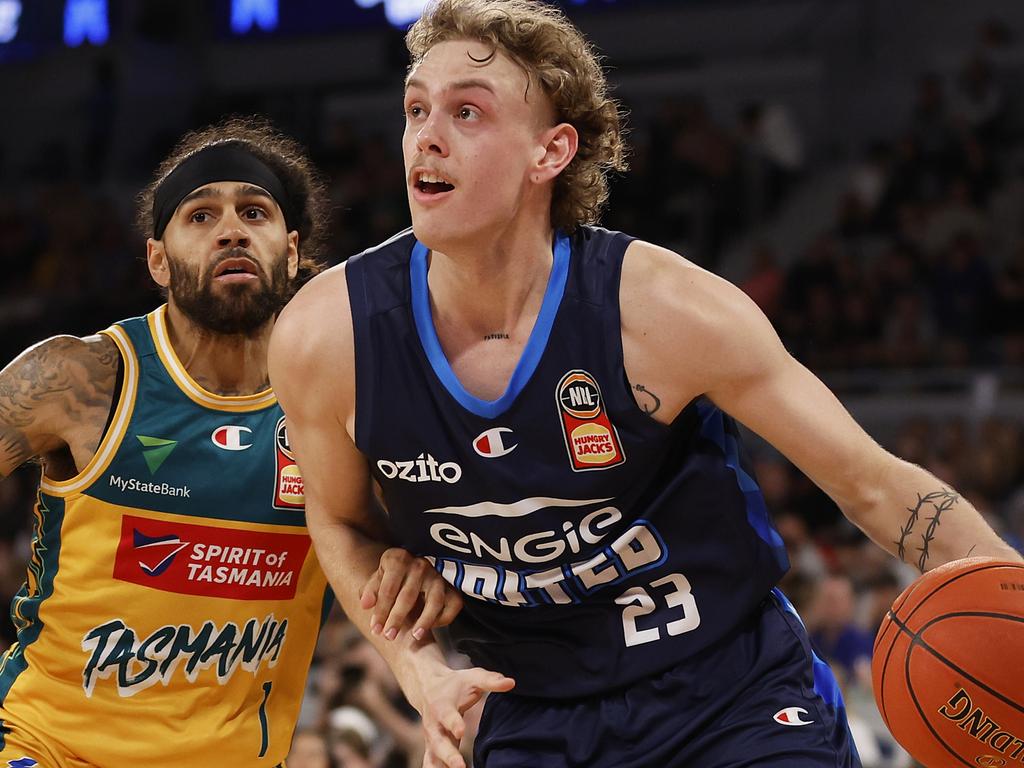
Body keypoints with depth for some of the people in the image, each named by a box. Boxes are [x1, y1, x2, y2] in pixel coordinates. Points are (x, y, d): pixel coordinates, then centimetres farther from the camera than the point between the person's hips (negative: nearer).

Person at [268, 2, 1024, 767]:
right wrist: (414, 664, -8)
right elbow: (340, 519, 7)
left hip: (738, 704, -2)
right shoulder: (321, 336, -14)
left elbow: (874, 484, -13)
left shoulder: (663, 310, -21)